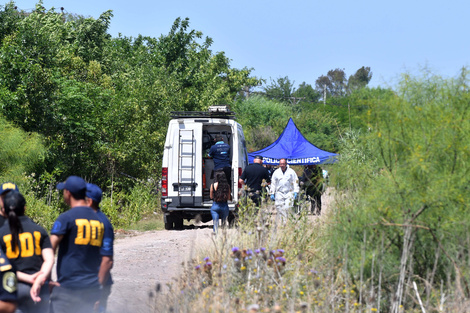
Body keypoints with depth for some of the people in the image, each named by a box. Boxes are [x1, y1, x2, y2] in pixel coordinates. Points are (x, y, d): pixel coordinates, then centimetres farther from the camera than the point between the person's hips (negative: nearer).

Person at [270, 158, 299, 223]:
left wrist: (295, 192, -3)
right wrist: (272, 193, 8)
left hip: (289, 193, -2)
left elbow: (295, 182, 6)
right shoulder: (276, 172, 11)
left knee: (288, 208, -14)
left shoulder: (291, 172, 6)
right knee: (279, 208, -5)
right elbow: (273, 183, 14)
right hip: (279, 193, 2)